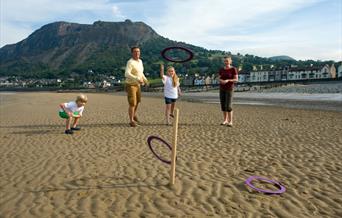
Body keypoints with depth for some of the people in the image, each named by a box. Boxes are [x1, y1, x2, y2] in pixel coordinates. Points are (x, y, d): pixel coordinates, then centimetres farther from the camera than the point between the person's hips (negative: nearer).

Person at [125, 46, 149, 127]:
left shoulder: (140, 61, 6)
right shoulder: (130, 62, -21)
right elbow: (127, 74, -33)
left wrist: (145, 79, 5)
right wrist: (137, 79, -43)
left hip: (137, 85, 8)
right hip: (130, 85, -8)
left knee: (137, 101, 22)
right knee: (132, 103, -9)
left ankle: (134, 114, 46)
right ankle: (131, 121, 5)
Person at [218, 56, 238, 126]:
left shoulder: (233, 69, -7)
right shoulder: (221, 69, 7)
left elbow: (236, 80, -10)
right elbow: (219, 79, 6)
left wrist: (227, 80, -25)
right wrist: (221, 81, -18)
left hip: (229, 89, -5)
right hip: (222, 89, 5)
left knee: (228, 106, -12)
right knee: (223, 105, 4)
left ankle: (230, 121, -1)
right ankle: (225, 120, 17)